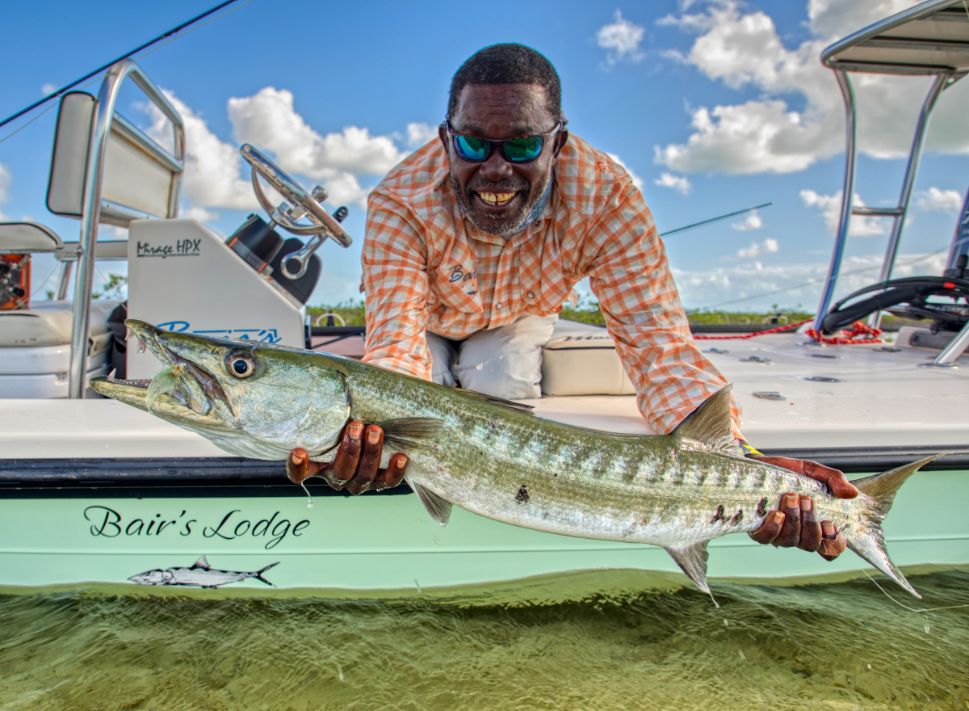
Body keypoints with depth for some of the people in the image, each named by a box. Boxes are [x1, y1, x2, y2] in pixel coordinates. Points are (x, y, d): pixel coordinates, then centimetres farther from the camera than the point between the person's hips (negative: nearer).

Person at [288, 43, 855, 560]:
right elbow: (398, 346, -46)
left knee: (504, 391, -25)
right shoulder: (400, 205, -38)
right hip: (430, 321, 0)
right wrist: (368, 429, -71)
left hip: (516, 317, 0)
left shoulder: (606, 196, -36)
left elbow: (657, 343, -40)